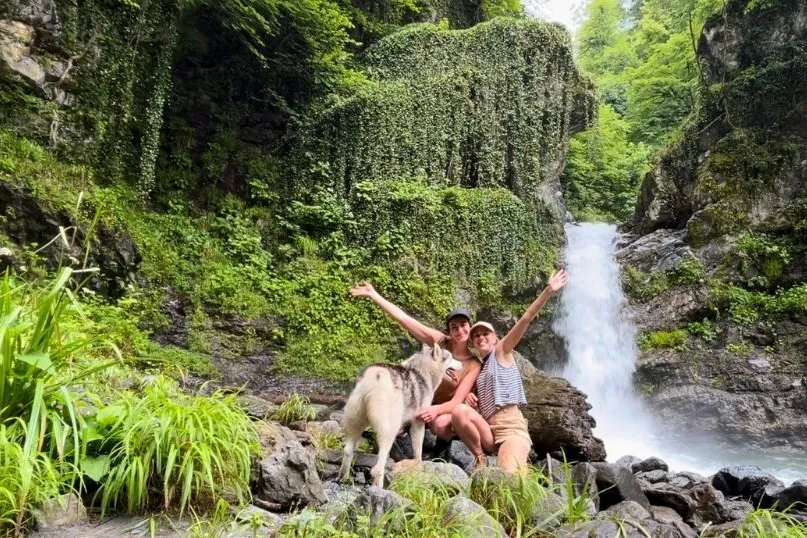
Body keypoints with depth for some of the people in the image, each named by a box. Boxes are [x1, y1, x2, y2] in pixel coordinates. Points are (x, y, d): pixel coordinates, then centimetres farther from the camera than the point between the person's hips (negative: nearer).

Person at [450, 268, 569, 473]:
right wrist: (468, 395, 9)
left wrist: (548, 291, -15)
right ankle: (481, 458, -8)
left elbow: (526, 319, -5)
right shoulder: (477, 367, 23)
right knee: (459, 410, -25)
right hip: (488, 430, 6)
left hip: (511, 427, -6)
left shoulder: (502, 351, 6)